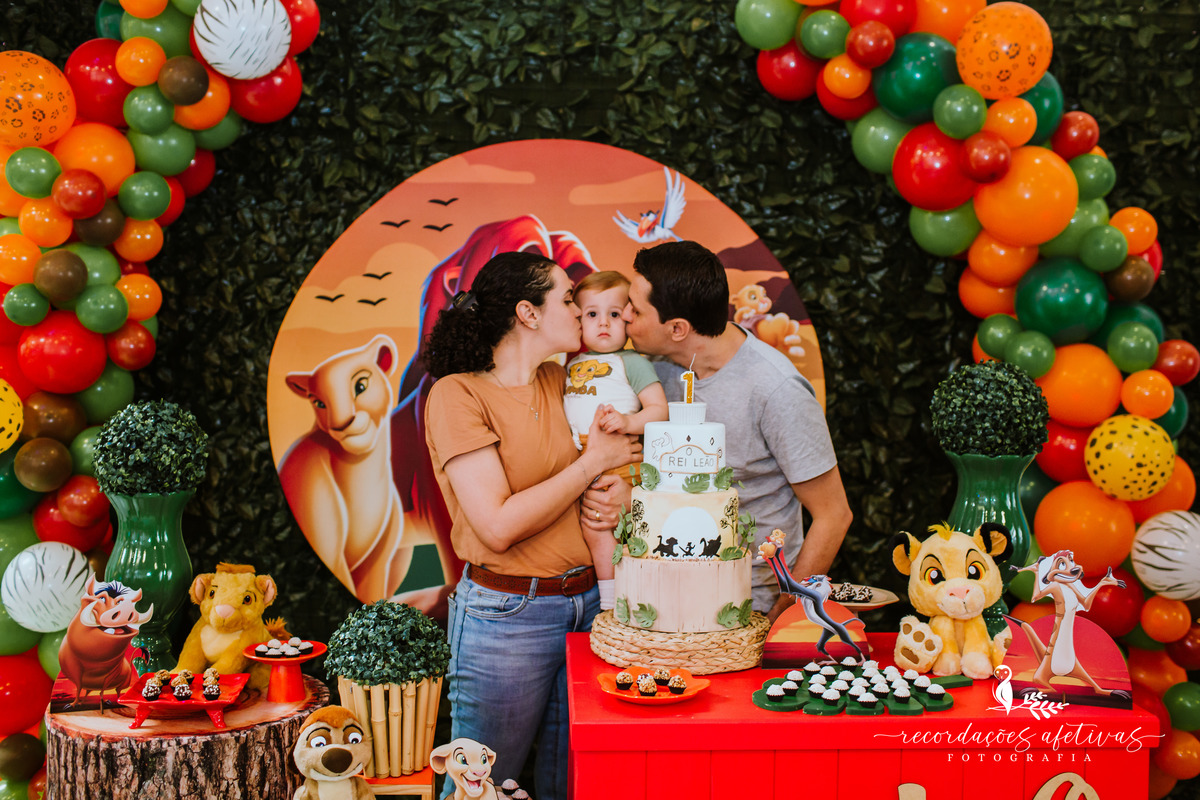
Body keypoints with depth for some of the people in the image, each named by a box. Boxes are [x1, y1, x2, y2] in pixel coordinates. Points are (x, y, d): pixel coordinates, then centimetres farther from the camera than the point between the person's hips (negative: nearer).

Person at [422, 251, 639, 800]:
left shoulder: (561, 382, 8)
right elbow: (498, 526, -19)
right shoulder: (457, 394, -12)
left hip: (589, 602, 6)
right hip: (507, 613, -6)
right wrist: (594, 462, -13)